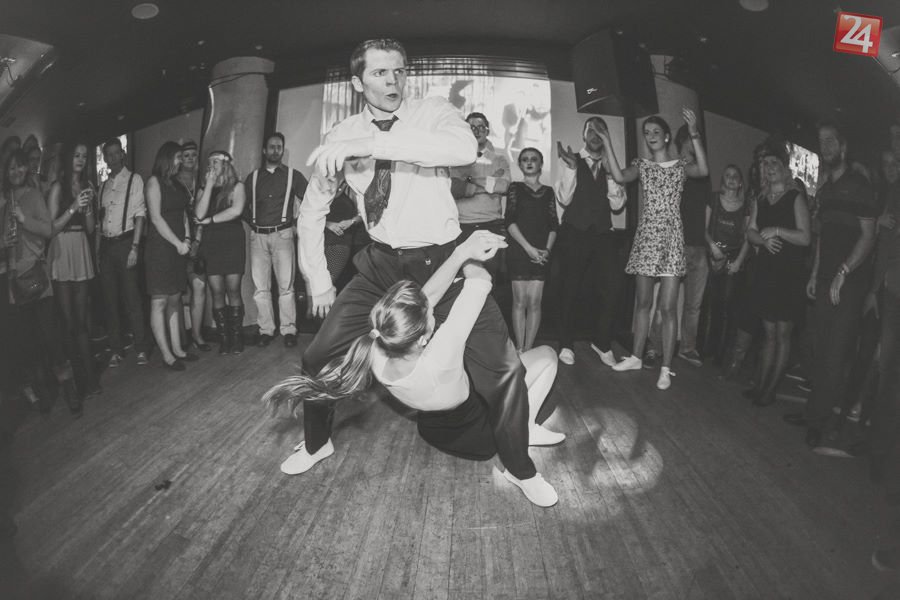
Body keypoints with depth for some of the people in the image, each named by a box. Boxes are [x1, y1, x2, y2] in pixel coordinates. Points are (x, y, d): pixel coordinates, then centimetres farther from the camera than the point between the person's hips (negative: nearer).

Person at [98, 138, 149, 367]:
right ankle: (116, 350, 12)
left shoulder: (134, 180, 2)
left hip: (125, 242, -5)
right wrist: (98, 250, 6)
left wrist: (135, 247, -14)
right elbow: (100, 219, 15)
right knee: (110, 298, 6)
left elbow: (140, 214, -6)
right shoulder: (103, 186, 17)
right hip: (106, 245, 5)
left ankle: (142, 349, 0)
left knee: (132, 297, -6)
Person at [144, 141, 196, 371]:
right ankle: (167, 355, -1)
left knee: (174, 300, 10)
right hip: (159, 248, -7)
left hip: (177, 248, 8)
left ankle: (177, 349, 16)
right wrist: (179, 243, -11)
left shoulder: (176, 185, 17)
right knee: (159, 301, -4)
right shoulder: (154, 182, -4)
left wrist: (187, 239, -2)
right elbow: (156, 218, -10)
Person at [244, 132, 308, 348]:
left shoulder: (293, 175, 8)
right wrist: (252, 221, 6)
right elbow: (242, 205, 19)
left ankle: (289, 330, -2)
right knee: (260, 287, 1)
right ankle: (265, 330, 7)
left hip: (282, 234, -3)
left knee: (285, 286, -7)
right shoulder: (253, 177, 15)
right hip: (257, 235, 3)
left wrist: (296, 220, 0)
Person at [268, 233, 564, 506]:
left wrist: (462, 251, -34)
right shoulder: (437, 360, -47)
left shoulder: (377, 354, -30)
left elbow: (428, 295, -25)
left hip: (434, 430, 6)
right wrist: (465, 252, -22)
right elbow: (480, 281, -42)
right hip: (480, 437, -5)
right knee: (546, 354, 5)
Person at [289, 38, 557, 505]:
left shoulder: (432, 113, -8)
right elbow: (312, 208, 11)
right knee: (319, 356, 3)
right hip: (381, 264, 3)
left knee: (502, 368, -10)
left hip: (442, 262, -2)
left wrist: (371, 143, -36)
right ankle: (316, 443, 34)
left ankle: (519, 466, 17)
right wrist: (317, 280, 7)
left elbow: (465, 148, -33)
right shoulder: (342, 136, 0)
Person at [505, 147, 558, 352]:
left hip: (541, 252, 2)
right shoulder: (515, 188, 8)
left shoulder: (548, 191, 15)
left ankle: (528, 349, 2)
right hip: (519, 249, -2)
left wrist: (547, 249, -7)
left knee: (535, 302, -3)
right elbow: (510, 221, -3)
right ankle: (519, 350, 2)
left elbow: (553, 224, 9)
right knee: (520, 300, -3)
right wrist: (528, 247, -12)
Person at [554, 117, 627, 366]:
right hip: (574, 233, -3)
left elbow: (617, 204, 2)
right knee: (570, 290, 3)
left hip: (602, 234, 3)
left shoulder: (610, 165, 13)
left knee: (610, 290, -3)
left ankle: (601, 342, 15)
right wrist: (571, 167, -18)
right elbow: (564, 199, -7)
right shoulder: (571, 160, 3)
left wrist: (609, 173, -9)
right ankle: (566, 345, 16)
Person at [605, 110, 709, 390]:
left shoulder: (680, 165, 5)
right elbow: (620, 177, -10)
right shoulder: (642, 165, 11)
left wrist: (694, 134, -22)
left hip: (671, 238, -3)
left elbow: (703, 170, -17)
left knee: (667, 307, -5)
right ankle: (636, 356, 24)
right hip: (645, 237, 3)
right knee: (643, 302, 11)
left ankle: (666, 368, 2)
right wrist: (607, 143, -12)